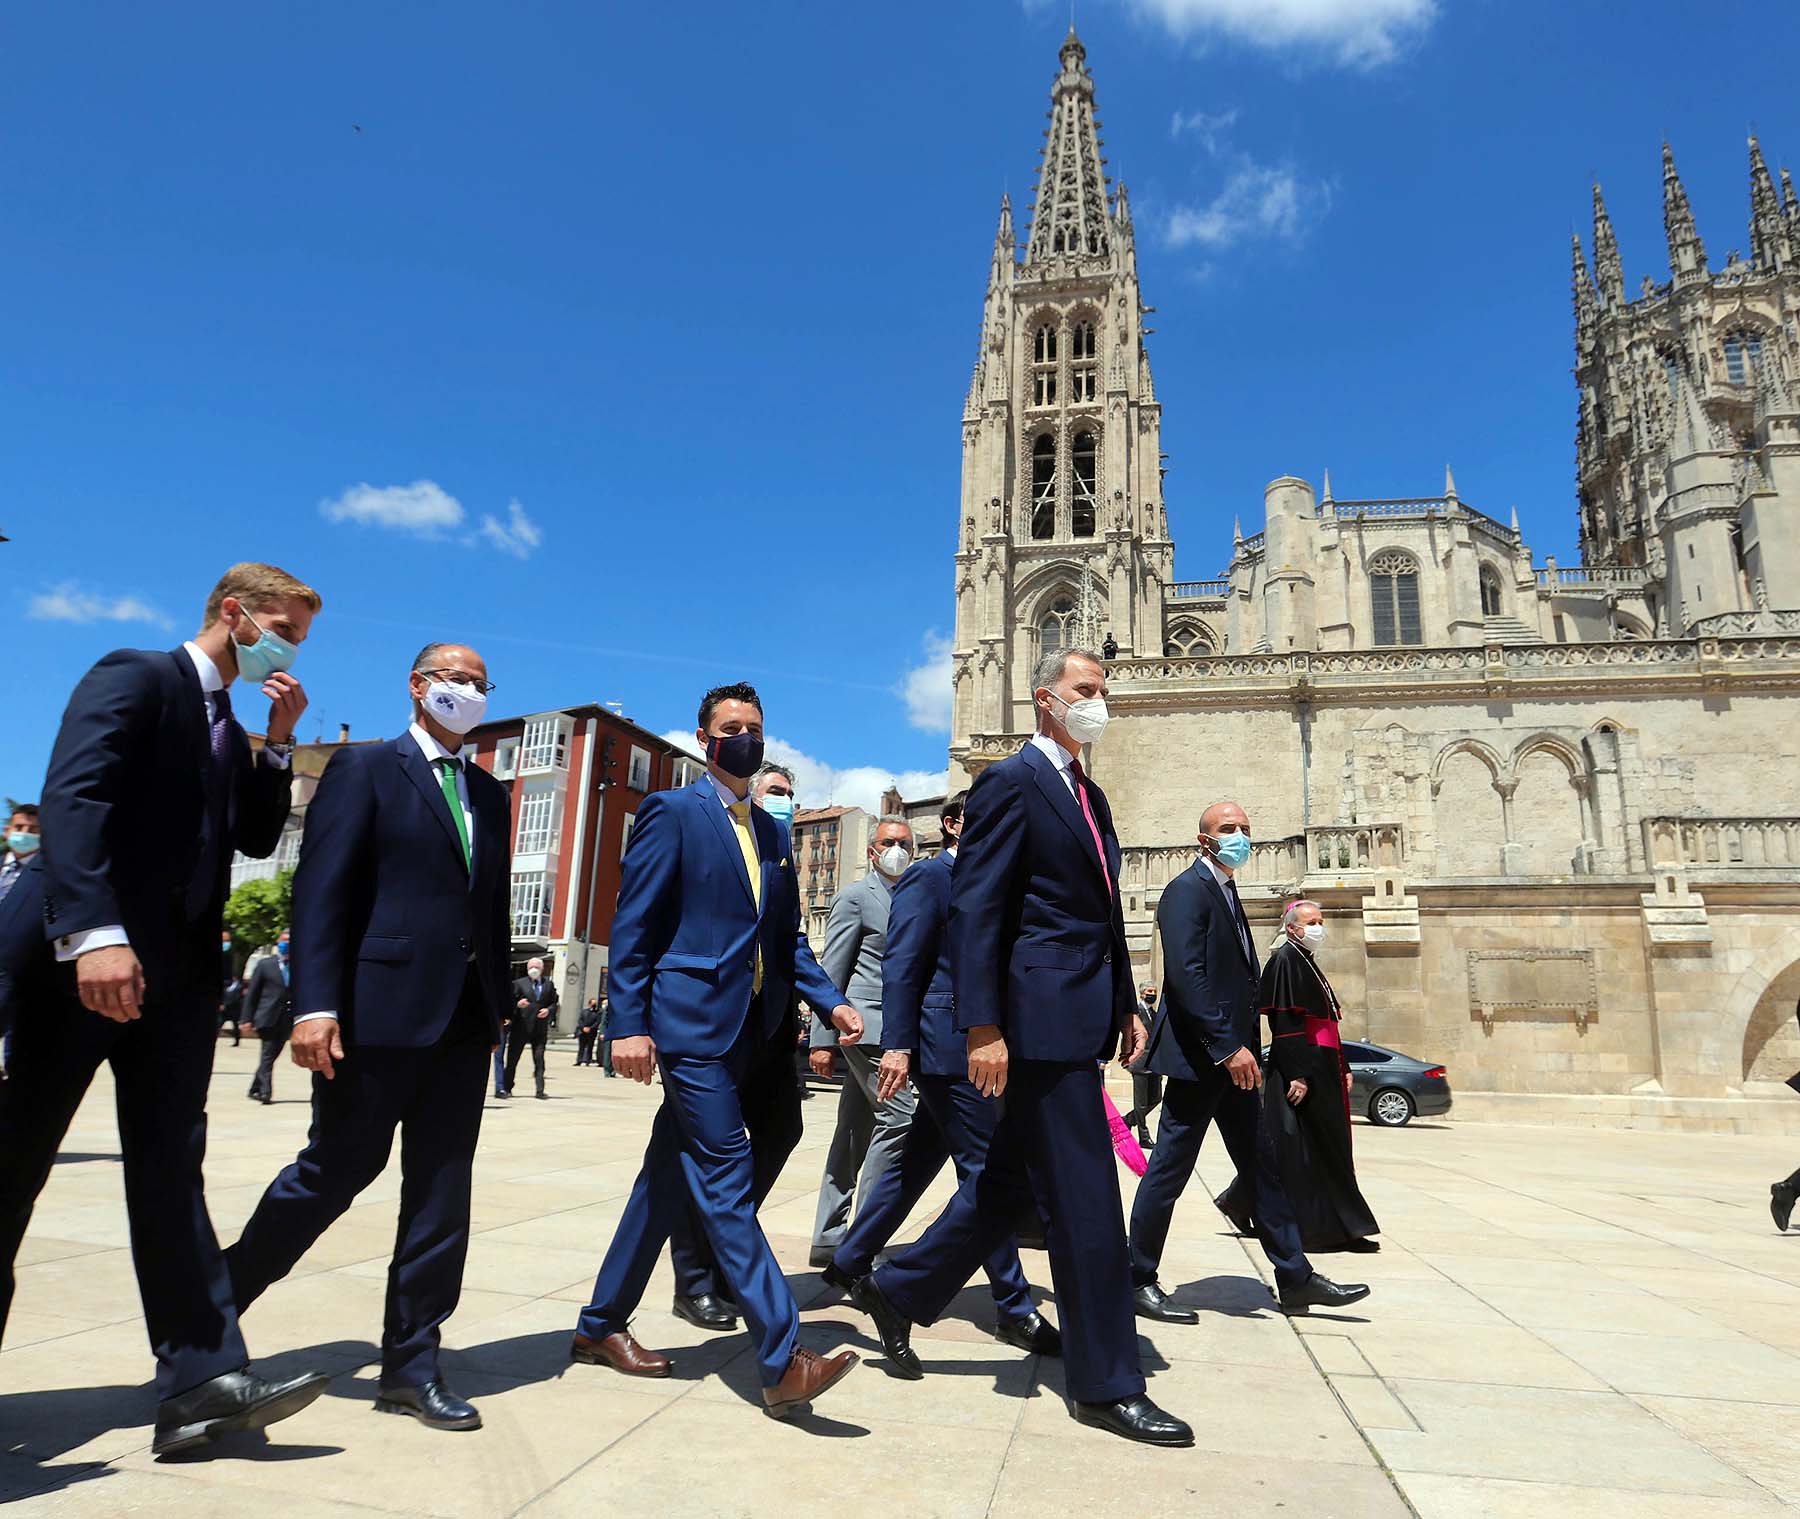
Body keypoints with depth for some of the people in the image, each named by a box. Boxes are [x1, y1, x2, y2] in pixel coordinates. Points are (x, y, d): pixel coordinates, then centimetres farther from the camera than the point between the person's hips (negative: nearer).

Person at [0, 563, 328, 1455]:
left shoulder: (229, 731, 21)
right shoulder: (135, 677, -3)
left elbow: (257, 838, 18)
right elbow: (72, 796, -17)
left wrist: (277, 744, 6)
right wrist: (94, 933, -29)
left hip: (177, 971, 7)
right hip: (83, 955, -7)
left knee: (170, 1167, 1)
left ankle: (201, 1380, -2)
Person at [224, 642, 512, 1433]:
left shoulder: (489, 792, 17)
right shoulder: (364, 768, 0)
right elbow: (320, 890, -9)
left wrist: (499, 1000, 11)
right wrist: (315, 1004, -17)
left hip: (465, 1014, 6)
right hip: (382, 1007, -5)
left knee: (442, 1186, 7)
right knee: (337, 1168, 5)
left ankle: (412, 1361, 17)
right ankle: (215, 1301, 30)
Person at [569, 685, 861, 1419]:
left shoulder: (772, 832, 17)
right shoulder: (671, 812, -3)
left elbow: (786, 936, 18)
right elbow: (631, 926, -7)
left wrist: (831, 1001, 5)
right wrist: (628, 1024, -14)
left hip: (748, 1030, 7)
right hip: (692, 1023, -7)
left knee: (669, 1180, 14)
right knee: (728, 1184, -8)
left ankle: (601, 1326, 29)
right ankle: (783, 1361, -6)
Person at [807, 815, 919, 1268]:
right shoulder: (854, 897, -2)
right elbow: (832, 973, -6)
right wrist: (823, 1039, -10)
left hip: (895, 1028, 7)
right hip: (867, 1024, -7)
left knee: (856, 1133, 9)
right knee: (898, 1116, -14)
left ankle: (829, 1239, 14)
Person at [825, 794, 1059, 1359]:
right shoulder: (928, 877, -7)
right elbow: (901, 966, -14)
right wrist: (897, 1046, -19)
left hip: (972, 1049, 9)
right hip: (946, 1045, -9)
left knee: (918, 1160, 16)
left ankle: (850, 1262, 29)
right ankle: (1014, 1308, 6)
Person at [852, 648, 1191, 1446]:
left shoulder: (1088, 794, 19)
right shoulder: (1010, 782, -9)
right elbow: (973, 908, -15)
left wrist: (1126, 1005, 18)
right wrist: (983, 1027, -20)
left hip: (1081, 1018, 9)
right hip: (1040, 1015, -9)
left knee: (1011, 1180, 16)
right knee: (1085, 1200, 0)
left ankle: (897, 1291, 32)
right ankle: (1106, 1383, 15)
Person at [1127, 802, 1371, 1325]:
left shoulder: (1226, 893, 18)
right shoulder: (1188, 889, -12)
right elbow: (1186, 974, -21)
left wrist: (1244, 1047, 13)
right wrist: (1228, 1047, -23)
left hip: (1230, 1057, 10)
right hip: (1198, 1056, -10)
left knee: (1263, 1167, 13)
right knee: (1169, 1170, -2)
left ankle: (1295, 1277, 21)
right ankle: (1138, 1283, 9)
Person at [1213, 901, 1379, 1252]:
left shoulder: (1307, 962, 18)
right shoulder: (1285, 959, -11)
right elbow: (1284, 1025, -19)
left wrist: (1343, 1068, 19)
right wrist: (1298, 1075, -24)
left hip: (1322, 1069, 10)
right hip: (1301, 1069, -10)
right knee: (1304, 1150, -4)